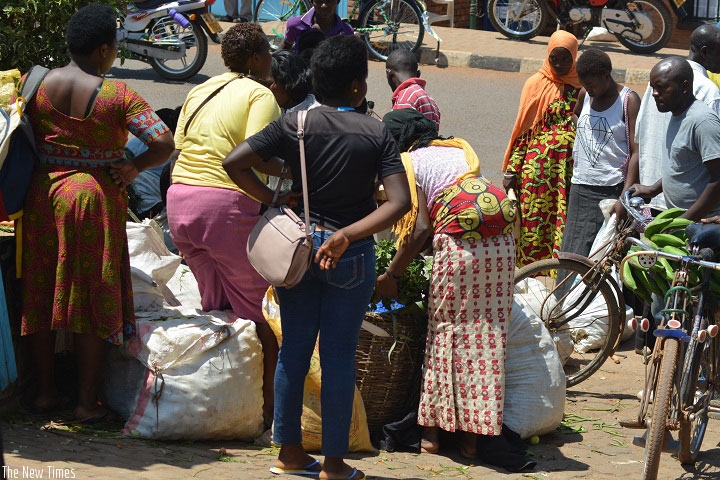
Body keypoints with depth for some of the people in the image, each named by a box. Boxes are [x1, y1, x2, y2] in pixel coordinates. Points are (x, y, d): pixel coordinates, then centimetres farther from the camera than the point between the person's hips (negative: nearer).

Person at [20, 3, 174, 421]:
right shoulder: (118, 96, -13)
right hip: (93, 198, -3)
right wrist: (133, 168, -3)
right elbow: (165, 144, -18)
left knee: (41, 295, 14)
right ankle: (87, 402, 9)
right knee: (92, 300, 5)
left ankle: (46, 391, 22)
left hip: (42, 196, 4)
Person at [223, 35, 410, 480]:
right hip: (350, 256, -2)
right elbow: (400, 201, -17)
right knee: (339, 355, 4)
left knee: (294, 348, 12)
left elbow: (234, 163, -11)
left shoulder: (294, 124, -3)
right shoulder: (376, 134, -8)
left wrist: (272, 199, -2)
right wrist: (347, 234, -20)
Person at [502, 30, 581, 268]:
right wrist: (511, 169, -1)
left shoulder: (582, 86, 7)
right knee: (534, 220, 0)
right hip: (539, 165, -1)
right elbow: (522, 128, 3)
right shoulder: (537, 84, 4)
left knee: (566, 221, -2)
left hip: (572, 166, 1)